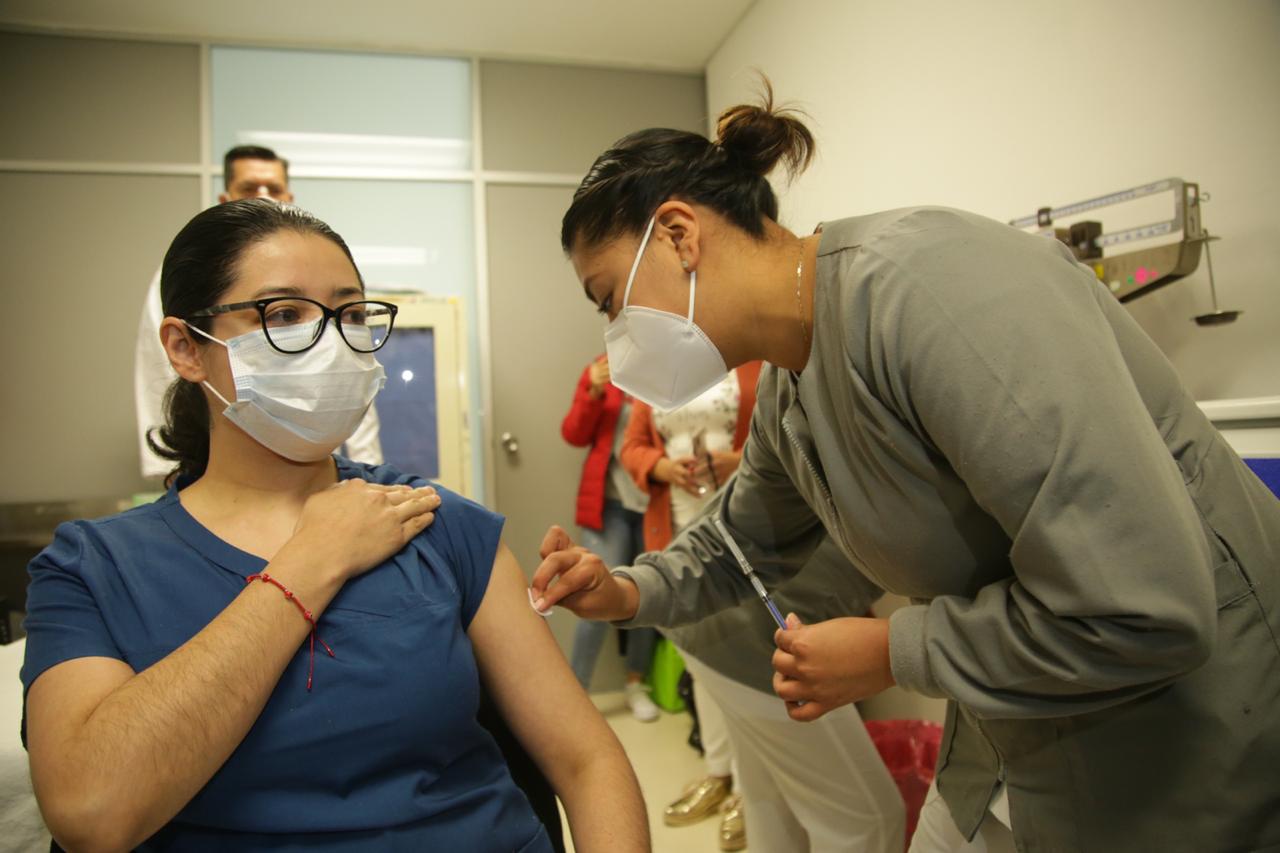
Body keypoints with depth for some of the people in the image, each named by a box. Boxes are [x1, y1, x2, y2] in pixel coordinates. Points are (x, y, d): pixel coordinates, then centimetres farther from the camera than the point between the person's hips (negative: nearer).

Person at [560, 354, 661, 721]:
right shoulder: (601, 371, 2)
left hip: (659, 504, 1)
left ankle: (635, 685, 28)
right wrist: (594, 393, -13)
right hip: (610, 503, -1)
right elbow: (574, 434, 0)